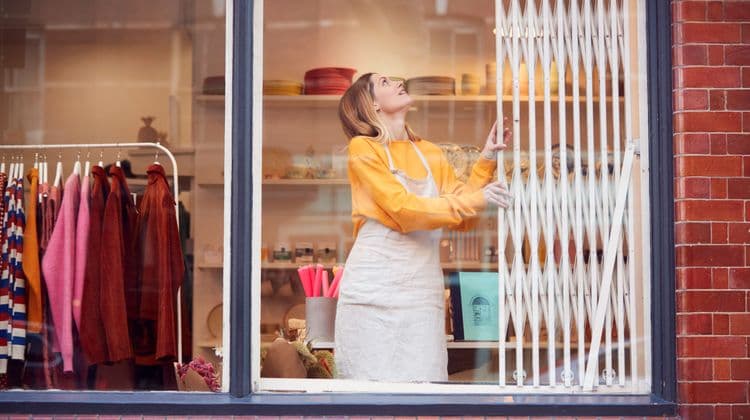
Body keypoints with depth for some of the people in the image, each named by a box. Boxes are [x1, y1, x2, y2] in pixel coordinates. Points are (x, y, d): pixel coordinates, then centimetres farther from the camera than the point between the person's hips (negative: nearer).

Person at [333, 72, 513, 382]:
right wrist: (475, 200, -17)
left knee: (424, 378, 0)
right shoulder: (363, 147, -1)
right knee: (374, 380, -1)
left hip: (423, 291, 4)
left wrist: (486, 161, 3)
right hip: (373, 288, -4)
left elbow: (464, 219, 8)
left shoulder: (431, 154, 14)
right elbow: (403, 209, -12)